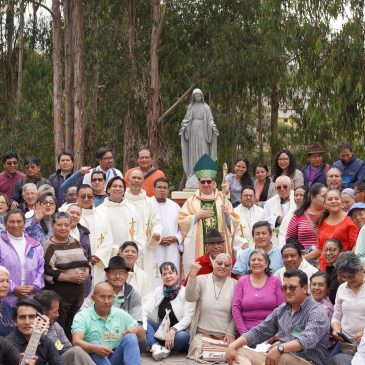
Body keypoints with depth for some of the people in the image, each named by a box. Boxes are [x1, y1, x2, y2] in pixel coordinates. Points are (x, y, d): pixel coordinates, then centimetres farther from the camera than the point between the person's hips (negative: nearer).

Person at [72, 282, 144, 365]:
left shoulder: (121, 314, 9)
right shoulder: (82, 316, -4)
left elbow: (142, 334, 14)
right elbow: (76, 342, -20)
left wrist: (136, 330, -12)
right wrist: (95, 348, -41)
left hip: (116, 358, 3)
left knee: (130, 338, -20)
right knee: (94, 344, -31)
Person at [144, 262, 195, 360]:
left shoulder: (186, 292, -7)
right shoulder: (158, 291, 8)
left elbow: (187, 318, -15)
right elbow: (146, 309, -3)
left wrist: (173, 331, -31)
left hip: (179, 331, -5)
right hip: (162, 331, 5)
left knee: (182, 336, -38)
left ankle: (164, 349, -16)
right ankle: (156, 347, -35)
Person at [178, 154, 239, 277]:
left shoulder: (222, 199, 9)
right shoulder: (191, 201, 7)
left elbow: (234, 222, 8)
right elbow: (182, 221, 3)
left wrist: (227, 215, -11)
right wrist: (197, 216, -9)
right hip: (197, 246, -1)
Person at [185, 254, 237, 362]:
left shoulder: (234, 284, 3)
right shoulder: (201, 280, 3)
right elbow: (190, 298, -12)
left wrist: (230, 332, -6)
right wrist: (192, 276, -22)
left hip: (225, 336, 0)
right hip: (202, 332, 0)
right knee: (199, 355, -22)